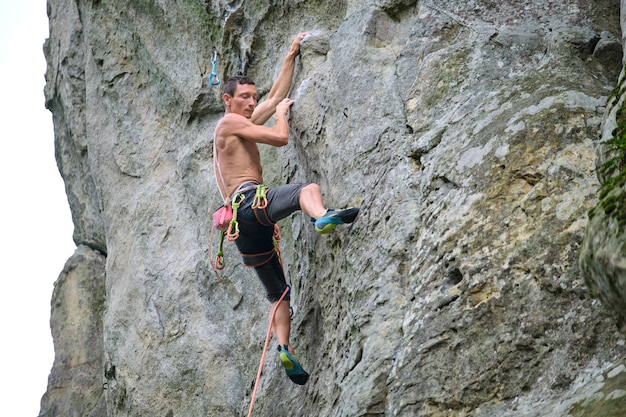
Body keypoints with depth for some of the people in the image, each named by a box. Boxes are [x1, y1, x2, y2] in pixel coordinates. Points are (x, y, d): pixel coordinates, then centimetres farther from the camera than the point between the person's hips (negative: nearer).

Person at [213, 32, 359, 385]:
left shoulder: (244, 124, 30)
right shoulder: (230, 122, 3)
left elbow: (277, 95, 35)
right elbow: (281, 138, -6)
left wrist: (292, 55, 34)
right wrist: (282, 113, 14)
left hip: (247, 224, 10)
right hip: (249, 201, -10)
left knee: (280, 292, 9)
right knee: (308, 188, -33)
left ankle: (284, 347, -1)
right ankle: (323, 217, -65)